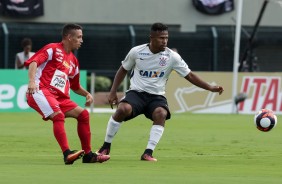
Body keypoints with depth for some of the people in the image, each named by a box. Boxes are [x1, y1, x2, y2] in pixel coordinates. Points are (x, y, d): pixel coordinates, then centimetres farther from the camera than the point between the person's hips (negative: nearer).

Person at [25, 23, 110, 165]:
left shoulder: (73, 61, 23)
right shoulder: (53, 49, 0)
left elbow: (75, 86, 33)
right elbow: (33, 62, -13)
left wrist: (87, 94, 13)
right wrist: (32, 81, -29)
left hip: (60, 97, 8)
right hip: (40, 91, -8)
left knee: (83, 114, 2)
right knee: (58, 115, -31)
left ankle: (88, 154, 7)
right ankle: (67, 153, -38)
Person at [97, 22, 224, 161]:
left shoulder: (172, 56, -4)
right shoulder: (136, 52, -2)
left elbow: (190, 75, -1)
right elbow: (123, 70, 13)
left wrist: (210, 88, -10)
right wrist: (113, 92, 7)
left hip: (157, 96, 1)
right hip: (136, 92, -1)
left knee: (161, 114, -34)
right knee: (123, 109, -32)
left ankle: (148, 153, -29)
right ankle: (106, 147, -14)